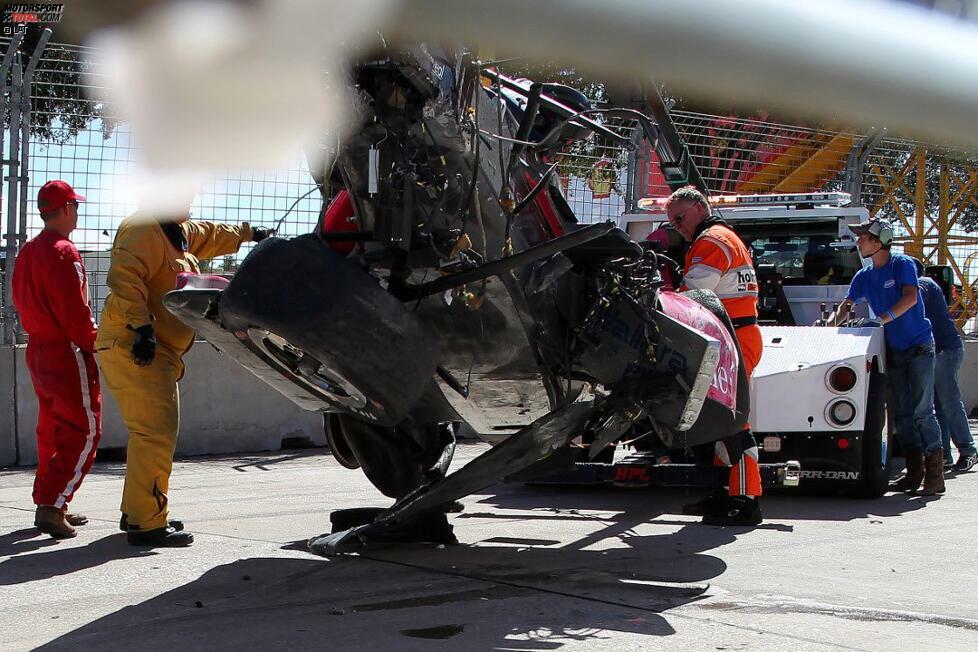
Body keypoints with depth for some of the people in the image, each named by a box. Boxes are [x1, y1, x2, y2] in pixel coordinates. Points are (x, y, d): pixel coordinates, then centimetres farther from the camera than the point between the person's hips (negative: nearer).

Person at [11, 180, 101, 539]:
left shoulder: (27, 252, 13)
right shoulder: (63, 253, -17)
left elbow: (22, 304, 17)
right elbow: (75, 312, -21)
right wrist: (95, 344, -9)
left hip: (38, 350, 10)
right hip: (68, 353, -10)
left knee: (52, 430, 16)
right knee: (83, 431, -5)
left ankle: (49, 503, 21)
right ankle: (51, 506, -11)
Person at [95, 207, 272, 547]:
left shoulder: (179, 232, 21)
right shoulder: (144, 230, -12)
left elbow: (209, 235, 42)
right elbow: (124, 277, -27)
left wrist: (249, 233, 53)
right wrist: (141, 326, -33)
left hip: (160, 351, 11)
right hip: (135, 349, -11)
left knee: (155, 434, 16)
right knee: (156, 434, -15)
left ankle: (136, 513, 26)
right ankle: (145, 523, -14)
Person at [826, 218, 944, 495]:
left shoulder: (902, 264, -11)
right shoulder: (864, 276, 8)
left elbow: (910, 297, -24)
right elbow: (846, 306, 12)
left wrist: (881, 319, -34)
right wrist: (830, 323, -8)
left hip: (918, 347, -7)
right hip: (893, 350, 7)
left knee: (922, 411, -11)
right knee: (902, 414, 7)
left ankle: (935, 474, -9)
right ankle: (914, 472, 13)